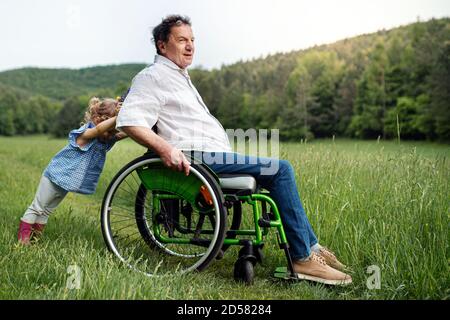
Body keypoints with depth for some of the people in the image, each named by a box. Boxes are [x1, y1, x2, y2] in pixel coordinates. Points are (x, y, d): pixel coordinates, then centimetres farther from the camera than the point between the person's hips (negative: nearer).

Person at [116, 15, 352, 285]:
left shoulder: (180, 77, 27)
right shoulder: (152, 76, -4)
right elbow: (129, 121, -18)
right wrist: (165, 148, -32)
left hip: (214, 156, 10)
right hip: (199, 158, -10)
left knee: (281, 172, 8)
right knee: (281, 169, -18)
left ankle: (312, 246, 9)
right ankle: (303, 259, -14)